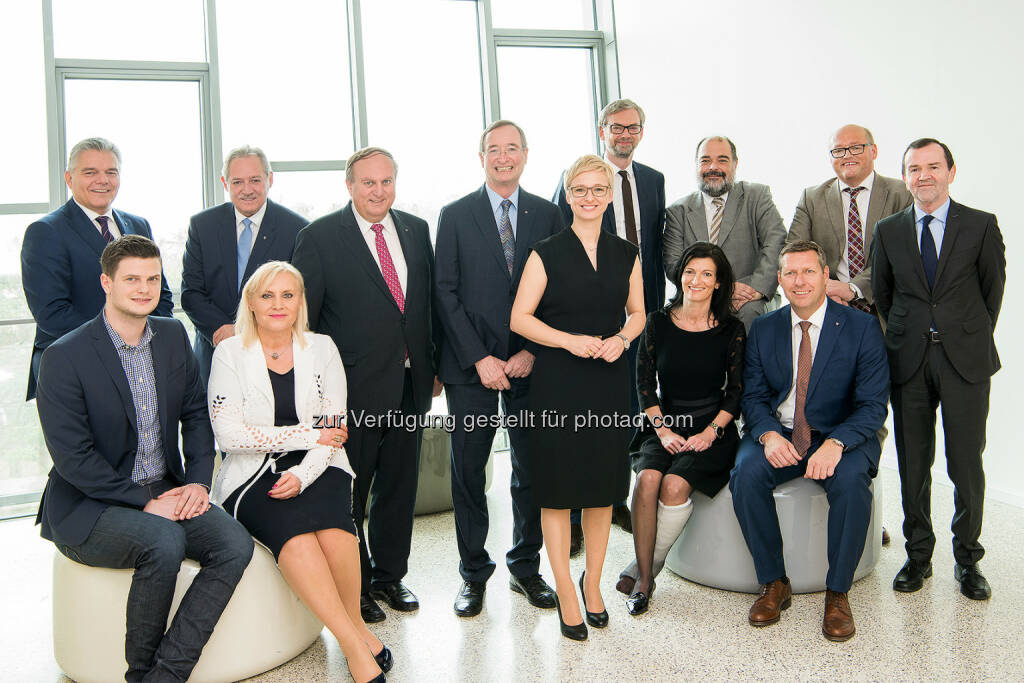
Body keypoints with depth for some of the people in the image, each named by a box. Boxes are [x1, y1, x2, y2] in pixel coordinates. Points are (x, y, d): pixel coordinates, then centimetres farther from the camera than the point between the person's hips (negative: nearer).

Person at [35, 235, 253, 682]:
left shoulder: (173, 335, 6)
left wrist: (198, 481, -4)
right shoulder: (64, 357, -12)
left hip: (166, 492, 6)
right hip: (86, 507, -5)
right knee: (165, 541, -33)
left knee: (236, 543, -19)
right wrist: (145, 502, -18)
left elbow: (196, 414, 11)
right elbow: (72, 458, -16)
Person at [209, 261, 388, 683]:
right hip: (252, 476, -1)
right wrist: (309, 434, -8)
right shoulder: (230, 353, 3)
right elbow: (229, 434, -7)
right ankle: (355, 644, -24)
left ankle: (355, 623, -9)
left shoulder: (321, 349, 9)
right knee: (292, 528, -31)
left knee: (330, 523, -30)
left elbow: (334, 429, 4)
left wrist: (303, 474, -14)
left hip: (316, 470, 2)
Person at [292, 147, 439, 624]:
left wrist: (432, 365, 12)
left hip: (408, 383, 5)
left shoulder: (416, 230, 9)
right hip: (354, 388, -4)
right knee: (349, 492, 8)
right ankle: (354, 585, 25)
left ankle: (389, 576, 33)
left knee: (399, 485, 15)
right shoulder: (320, 237, -6)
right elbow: (301, 316, -6)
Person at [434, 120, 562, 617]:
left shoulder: (548, 215, 8)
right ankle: (474, 573, 22)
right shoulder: (455, 215, 3)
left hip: (530, 363, 2)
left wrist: (533, 352, -7)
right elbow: (446, 292, -2)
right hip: (471, 366, -1)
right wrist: (479, 358, -10)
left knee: (532, 469, 8)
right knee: (468, 470, 6)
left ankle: (526, 566, 26)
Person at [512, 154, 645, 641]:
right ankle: (566, 592, 17)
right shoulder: (546, 254, -2)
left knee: (603, 486, 11)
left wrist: (620, 339, -7)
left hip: (609, 381, 3)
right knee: (558, 487, 2)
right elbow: (520, 318, -4)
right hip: (558, 383, -3)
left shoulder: (626, 254, 9)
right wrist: (571, 341, -17)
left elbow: (637, 313, 15)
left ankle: (592, 582, 30)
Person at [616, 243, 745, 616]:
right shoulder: (658, 322, 4)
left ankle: (642, 569, -7)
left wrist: (711, 432, -11)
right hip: (664, 425, 2)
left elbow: (737, 390, 1)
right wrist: (663, 429, -7)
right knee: (647, 479, -27)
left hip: (712, 430, -1)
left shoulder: (732, 330, 1)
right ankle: (644, 580, -14)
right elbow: (645, 382, 4)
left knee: (675, 485, -27)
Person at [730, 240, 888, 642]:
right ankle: (773, 584, -8)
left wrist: (836, 443, -28)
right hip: (778, 433, 2)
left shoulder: (862, 327, -5)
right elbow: (753, 396, 4)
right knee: (746, 474, -28)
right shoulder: (763, 330, 5)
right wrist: (768, 435, -19)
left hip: (841, 436, -2)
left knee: (850, 481, -33)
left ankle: (837, 593, -12)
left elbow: (872, 405, -9)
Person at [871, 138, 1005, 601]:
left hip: (965, 359, -1)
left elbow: (993, 288, 9)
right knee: (913, 463, 6)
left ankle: (967, 558, 19)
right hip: (909, 359, 2)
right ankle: (918, 555, 20)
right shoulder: (888, 230, 8)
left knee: (966, 463, 1)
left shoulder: (981, 226, 3)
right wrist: (907, 337, 12)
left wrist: (972, 337, 11)